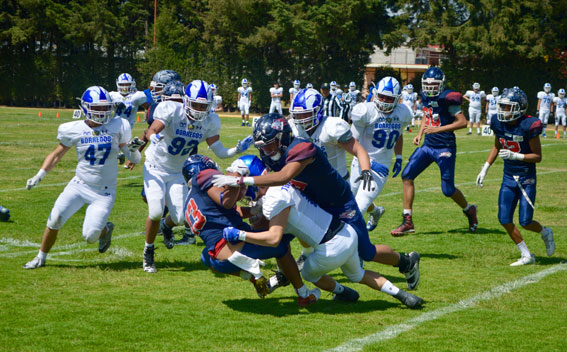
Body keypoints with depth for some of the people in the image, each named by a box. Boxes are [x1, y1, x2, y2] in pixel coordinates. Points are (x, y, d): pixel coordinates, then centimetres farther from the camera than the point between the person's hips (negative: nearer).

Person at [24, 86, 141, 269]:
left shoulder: (118, 127, -6)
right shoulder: (74, 130, -5)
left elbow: (133, 158, 5)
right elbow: (57, 154, 8)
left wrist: (133, 151, -18)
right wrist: (39, 176, 0)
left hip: (104, 192, -2)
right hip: (79, 185, 2)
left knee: (90, 236, -10)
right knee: (55, 220, -8)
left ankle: (106, 229, 27)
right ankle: (41, 257, 16)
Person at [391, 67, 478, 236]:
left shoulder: (447, 98, -16)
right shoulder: (426, 97, 6)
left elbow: (463, 122, -19)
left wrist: (438, 129, -24)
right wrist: (419, 134, 10)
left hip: (445, 148, -7)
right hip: (428, 145, 7)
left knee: (448, 190, -2)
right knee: (407, 175, -4)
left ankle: (469, 210, 30)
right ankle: (407, 222, 0)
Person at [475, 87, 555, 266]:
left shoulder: (528, 126, -19)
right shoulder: (499, 123, -2)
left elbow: (538, 156, -14)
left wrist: (515, 156, -26)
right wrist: (485, 169, 14)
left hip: (527, 178, -5)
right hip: (509, 178, 5)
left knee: (525, 222, -5)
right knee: (505, 219, -2)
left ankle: (545, 233, 30)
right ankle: (526, 256, 13)